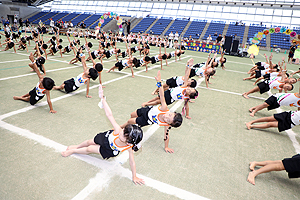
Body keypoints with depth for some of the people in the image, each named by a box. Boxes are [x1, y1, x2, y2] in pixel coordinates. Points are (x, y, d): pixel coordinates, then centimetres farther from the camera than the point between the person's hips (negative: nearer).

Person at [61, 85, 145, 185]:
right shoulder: (118, 131, -44)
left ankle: (73, 151, 43)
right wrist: (102, 98, -52)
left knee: (89, 149, 10)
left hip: (110, 150, -1)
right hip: (106, 137, 1)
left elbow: (132, 161, -28)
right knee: (90, 142, 23)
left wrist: (134, 177, -19)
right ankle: (77, 147, 59)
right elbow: (109, 115, -50)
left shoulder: (129, 147, -42)